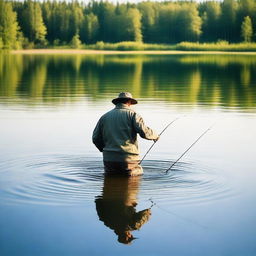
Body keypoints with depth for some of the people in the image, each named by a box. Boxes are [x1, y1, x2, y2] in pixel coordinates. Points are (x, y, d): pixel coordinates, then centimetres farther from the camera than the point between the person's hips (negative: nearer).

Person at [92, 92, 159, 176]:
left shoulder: (105, 116, 14)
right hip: (128, 158, -4)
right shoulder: (132, 114, 1)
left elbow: (96, 138, 13)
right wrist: (155, 136, 9)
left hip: (109, 159, 4)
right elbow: (144, 132, -11)